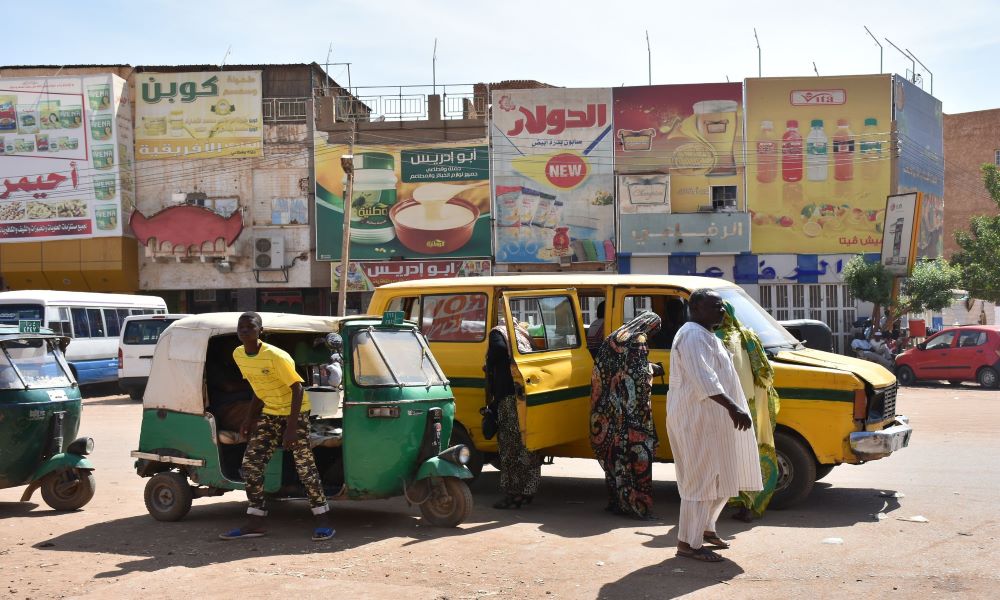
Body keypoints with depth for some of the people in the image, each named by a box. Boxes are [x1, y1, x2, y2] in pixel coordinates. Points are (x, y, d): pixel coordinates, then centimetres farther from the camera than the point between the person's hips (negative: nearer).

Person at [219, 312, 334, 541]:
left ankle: (323, 520, 6)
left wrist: (291, 427, -25)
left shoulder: (276, 356, -24)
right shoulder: (238, 355, -3)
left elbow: (297, 388, -21)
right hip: (269, 413, 7)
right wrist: (251, 417, 10)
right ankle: (255, 522, 7)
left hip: (294, 412, -7)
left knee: (305, 466, -7)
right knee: (250, 464, -1)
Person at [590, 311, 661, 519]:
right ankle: (636, 503, -4)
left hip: (611, 406, 8)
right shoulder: (638, 340, -9)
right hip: (632, 408, -8)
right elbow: (640, 374, -17)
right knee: (636, 450, -4)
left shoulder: (614, 337, 15)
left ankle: (616, 500, 18)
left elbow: (602, 371, 17)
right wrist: (651, 369, 1)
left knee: (614, 449, 12)